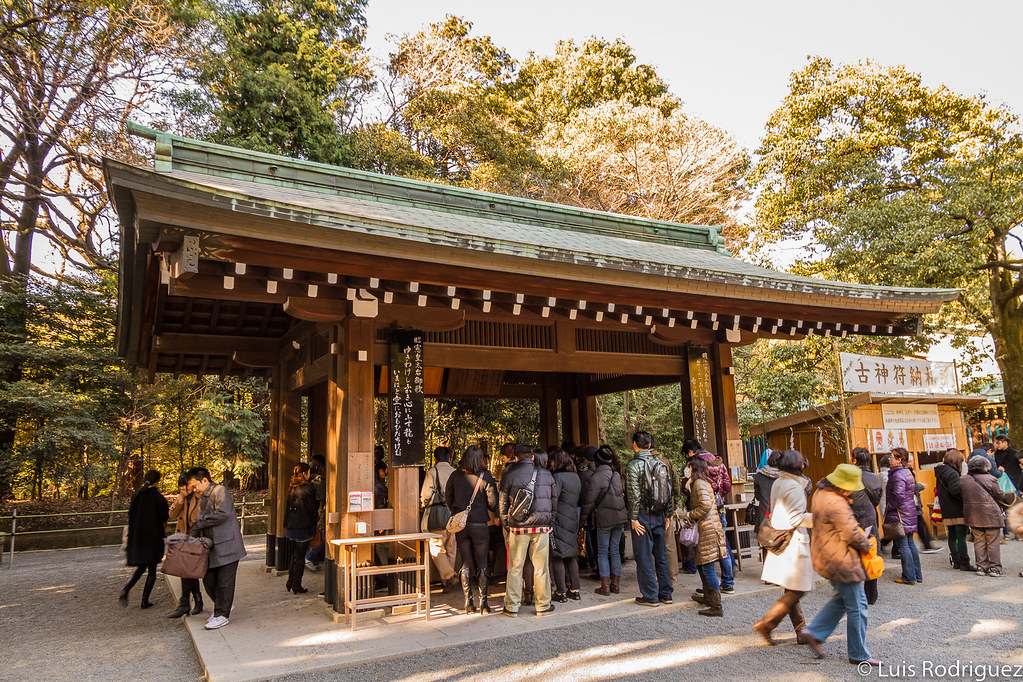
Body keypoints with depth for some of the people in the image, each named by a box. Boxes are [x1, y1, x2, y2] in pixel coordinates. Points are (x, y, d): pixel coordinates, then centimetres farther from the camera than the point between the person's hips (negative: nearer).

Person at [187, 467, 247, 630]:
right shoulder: (203, 498, 18)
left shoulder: (220, 491, -10)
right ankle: (223, 606, 31)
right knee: (208, 579, 11)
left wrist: (199, 522, -13)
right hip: (212, 546, 9)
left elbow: (223, 514, -23)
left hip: (227, 545, -9)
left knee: (224, 581, 0)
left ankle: (222, 615, 9)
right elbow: (201, 522, 22)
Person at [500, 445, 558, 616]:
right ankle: (543, 605, 16)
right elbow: (554, 500, 10)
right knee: (541, 567, 9)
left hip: (518, 527, -1)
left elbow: (503, 503, 2)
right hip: (542, 526, 1)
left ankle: (512, 606, 13)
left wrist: (505, 524, 14)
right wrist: (550, 522, 19)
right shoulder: (546, 475, 4)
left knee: (515, 568, 7)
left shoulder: (509, 476, -3)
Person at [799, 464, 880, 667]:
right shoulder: (836, 504, -25)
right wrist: (866, 545, -2)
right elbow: (852, 534, -22)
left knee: (843, 598, 21)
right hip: (840, 560, -10)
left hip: (825, 557, 10)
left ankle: (813, 633, 19)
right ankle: (859, 654, 15)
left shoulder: (820, 494, 7)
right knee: (857, 606, 3)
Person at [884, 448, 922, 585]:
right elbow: (913, 490, 21)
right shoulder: (908, 472, 12)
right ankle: (917, 575, 22)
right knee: (910, 543, 15)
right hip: (910, 512, 10)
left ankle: (909, 577, 1)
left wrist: (889, 508, -13)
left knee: (902, 545, -3)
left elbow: (899, 496, -25)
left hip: (899, 514, -10)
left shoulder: (898, 475, -18)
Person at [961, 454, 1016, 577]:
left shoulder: (962, 479, 2)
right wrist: (1011, 496, 21)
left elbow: (961, 496, 9)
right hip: (990, 516, -4)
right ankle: (995, 568, 8)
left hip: (973, 516, 4)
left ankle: (981, 567, 12)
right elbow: (1000, 496, 0)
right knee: (993, 542, 5)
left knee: (979, 541, 11)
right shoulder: (989, 479, -10)